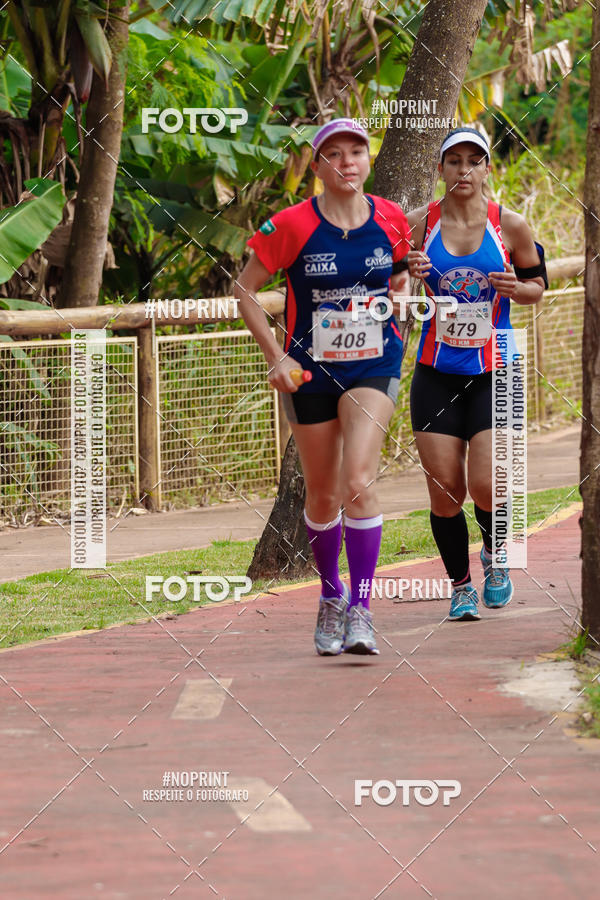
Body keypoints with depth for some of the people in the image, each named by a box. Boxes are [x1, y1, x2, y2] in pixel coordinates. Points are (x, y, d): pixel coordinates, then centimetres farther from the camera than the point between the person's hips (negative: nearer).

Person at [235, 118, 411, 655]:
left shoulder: (391, 220, -3)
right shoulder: (292, 225, -11)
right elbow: (245, 289, -1)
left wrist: (399, 298, 0)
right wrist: (275, 357, -7)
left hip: (373, 367, 0)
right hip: (311, 371, 0)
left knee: (359, 482, -19)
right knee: (322, 495, 9)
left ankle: (361, 610, -16)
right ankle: (331, 595, 33)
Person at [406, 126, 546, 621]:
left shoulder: (511, 225, -3)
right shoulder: (418, 224, -1)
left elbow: (537, 284, 10)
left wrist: (515, 287, -12)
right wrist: (408, 275, -13)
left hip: (494, 372, -1)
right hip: (436, 373, 1)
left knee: (485, 487, -13)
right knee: (444, 491, -1)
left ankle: (495, 554, 20)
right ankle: (460, 586, 21)